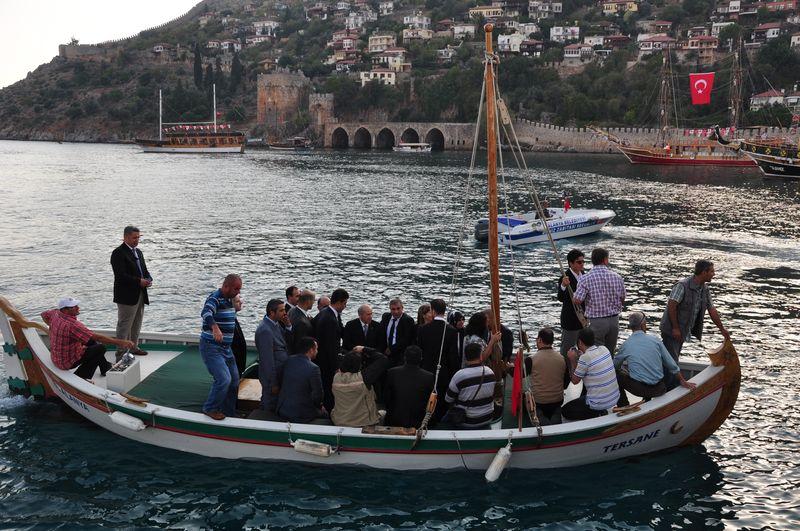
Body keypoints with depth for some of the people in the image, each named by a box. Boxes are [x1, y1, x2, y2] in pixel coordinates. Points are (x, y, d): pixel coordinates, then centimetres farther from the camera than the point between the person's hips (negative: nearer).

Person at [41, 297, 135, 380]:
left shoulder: (55, 313, -7)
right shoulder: (72, 325, -33)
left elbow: (44, 315, 18)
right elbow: (97, 337, -34)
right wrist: (119, 342, -32)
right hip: (67, 362, -9)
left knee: (91, 342, 21)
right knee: (100, 348, -8)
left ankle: (105, 368, 35)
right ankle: (80, 376, 2)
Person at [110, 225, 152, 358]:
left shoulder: (138, 252, 15)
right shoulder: (118, 253, -13)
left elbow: (144, 270, 20)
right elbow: (121, 276, -21)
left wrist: (148, 279, -2)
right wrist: (139, 281, -22)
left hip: (140, 295, 9)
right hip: (127, 296, -9)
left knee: (136, 324, 17)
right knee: (124, 325, -4)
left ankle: (133, 347, 30)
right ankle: (121, 352, -1)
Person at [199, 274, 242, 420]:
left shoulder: (229, 300, 11)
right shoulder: (215, 298, -18)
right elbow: (205, 312, -42)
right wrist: (215, 327, -58)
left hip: (226, 348, 10)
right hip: (211, 347, -9)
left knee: (234, 380, 12)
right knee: (223, 379, -20)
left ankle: (230, 413, 26)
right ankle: (210, 409, -1)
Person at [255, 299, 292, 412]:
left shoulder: (276, 324, 4)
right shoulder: (265, 330, -24)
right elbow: (268, 360, -23)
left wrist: (287, 326, -6)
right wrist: (273, 383, -20)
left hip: (280, 374, 9)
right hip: (272, 377, -9)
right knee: (270, 407, 4)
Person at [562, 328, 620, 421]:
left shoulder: (584, 358, -22)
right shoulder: (604, 349, -1)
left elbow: (575, 381, -7)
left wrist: (573, 360, 0)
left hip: (599, 404, -7)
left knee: (565, 411, 13)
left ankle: (596, 414, -2)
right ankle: (601, 411, 21)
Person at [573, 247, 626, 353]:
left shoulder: (585, 279, -12)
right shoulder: (617, 277, -1)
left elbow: (577, 301, -15)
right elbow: (622, 299, 10)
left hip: (595, 322, -3)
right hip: (614, 320, 3)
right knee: (610, 353, 16)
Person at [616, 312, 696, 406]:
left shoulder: (626, 345, -5)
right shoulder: (655, 340, -2)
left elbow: (614, 365, 11)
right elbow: (671, 364, 5)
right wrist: (683, 381, 16)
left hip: (639, 389, -2)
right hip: (659, 389, 2)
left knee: (617, 376, 19)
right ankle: (648, 400, 37)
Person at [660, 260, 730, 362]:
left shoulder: (705, 289, 5)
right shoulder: (683, 286, -21)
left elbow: (712, 310, 14)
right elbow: (671, 306, -22)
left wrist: (722, 329, 18)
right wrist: (675, 328, -22)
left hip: (684, 331, 8)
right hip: (672, 330, -8)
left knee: (675, 359, 15)